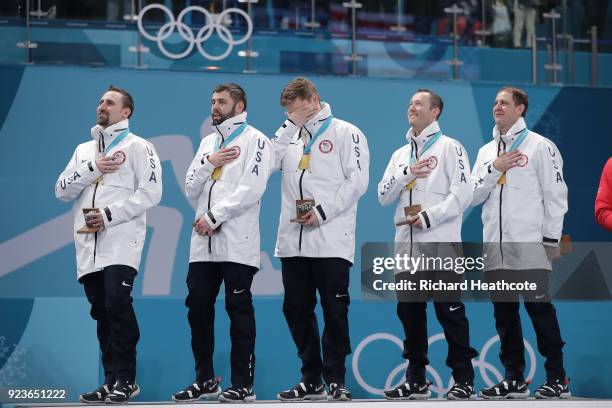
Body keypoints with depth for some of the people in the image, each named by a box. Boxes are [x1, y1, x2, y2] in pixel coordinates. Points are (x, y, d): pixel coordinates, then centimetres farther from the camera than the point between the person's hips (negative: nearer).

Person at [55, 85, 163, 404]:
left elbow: (150, 193, -7)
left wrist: (108, 215, -13)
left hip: (121, 242, -6)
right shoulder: (84, 150, 21)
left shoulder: (138, 147, 4)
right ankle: (113, 381, 10)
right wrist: (92, 169, -3)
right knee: (101, 311, 5)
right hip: (88, 244, 6)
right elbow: (62, 190, 12)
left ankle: (124, 379, -11)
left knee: (117, 303, -18)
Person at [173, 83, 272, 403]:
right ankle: (205, 379, 14)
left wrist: (214, 217, -13)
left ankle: (244, 385, 0)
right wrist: (208, 161, -2)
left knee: (239, 311, -4)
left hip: (237, 242, -6)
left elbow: (251, 189, -12)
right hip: (203, 242, 6)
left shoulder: (254, 140, 0)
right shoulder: (207, 142, 20)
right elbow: (191, 189, 14)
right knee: (197, 307, 5)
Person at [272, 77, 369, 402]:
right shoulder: (290, 136, 17)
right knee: (296, 310, 7)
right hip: (293, 241, 5)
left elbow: (358, 181, -6)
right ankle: (311, 379, 16)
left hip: (331, 241, -5)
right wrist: (291, 125, -1)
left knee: (335, 311, -4)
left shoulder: (345, 133, 3)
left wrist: (322, 212, -13)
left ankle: (335, 380, 4)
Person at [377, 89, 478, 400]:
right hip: (406, 245, 6)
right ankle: (416, 380, 15)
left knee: (450, 312, -6)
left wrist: (428, 217, -16)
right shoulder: (401, 154, 20)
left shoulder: (450, 148, 1)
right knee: (409, 311, 7)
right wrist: (406, 173, -4)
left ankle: (464, 379, -2)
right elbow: (384, 196, 11)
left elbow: (462, 194, -9)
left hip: (441, 245, -6)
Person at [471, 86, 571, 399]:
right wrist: (494, 169, -4)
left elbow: (556, 194, -2)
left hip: (530, 245, -6)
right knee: (504, 310, 6)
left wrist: (552, 239, -7)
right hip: (495, 246, 6)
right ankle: (514, 379, 12)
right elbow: (473, 196, 11)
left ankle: (557, 378, -2)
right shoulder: (486, 152, 18)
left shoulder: (540, 146, 1)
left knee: (539, 307, -8)